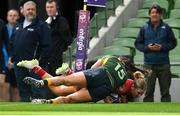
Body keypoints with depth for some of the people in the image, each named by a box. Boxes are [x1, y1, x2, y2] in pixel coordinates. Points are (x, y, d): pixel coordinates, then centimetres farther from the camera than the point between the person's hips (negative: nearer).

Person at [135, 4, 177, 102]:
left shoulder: (166, 28, 2)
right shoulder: (144, 28, 4)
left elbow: (173, 43, 4)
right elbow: (137, 44, 7)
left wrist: (162, 47, -12)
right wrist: (147, 47, -11)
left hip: (164, 64, 0)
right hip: (149, 64, 0)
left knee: (165, 90, 6)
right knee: (148, 90, 3)